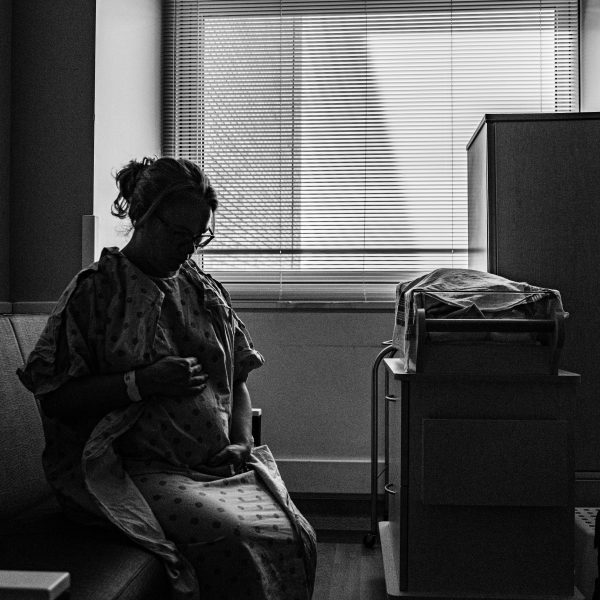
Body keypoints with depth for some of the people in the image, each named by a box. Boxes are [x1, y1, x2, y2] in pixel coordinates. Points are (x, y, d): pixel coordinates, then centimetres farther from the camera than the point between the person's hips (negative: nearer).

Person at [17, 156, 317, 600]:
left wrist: (242, 444, 2)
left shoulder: (204, 289, 15)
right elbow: (54, 398, -6)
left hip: (220, 464, 5)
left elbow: (237, 381, 20)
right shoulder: (95, 289, -2)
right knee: (234, 539, -28)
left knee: (296, 536, -18)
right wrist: (140, 384, -18)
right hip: (138, 469, -5)